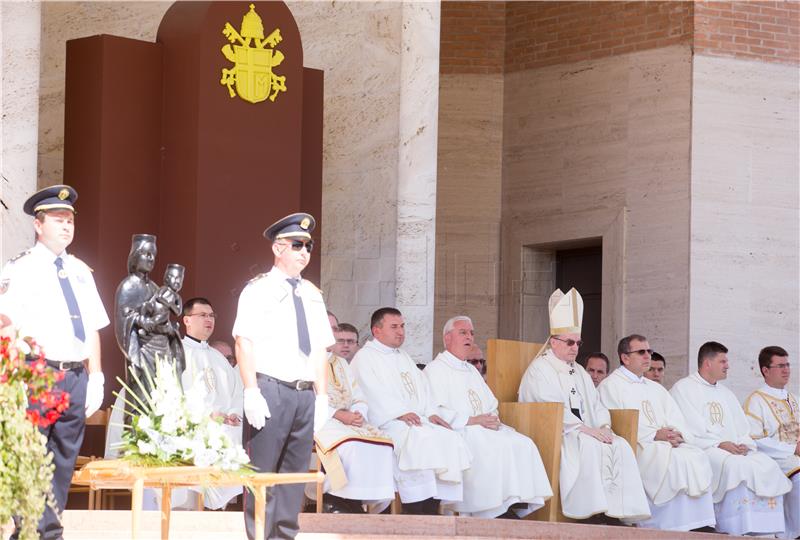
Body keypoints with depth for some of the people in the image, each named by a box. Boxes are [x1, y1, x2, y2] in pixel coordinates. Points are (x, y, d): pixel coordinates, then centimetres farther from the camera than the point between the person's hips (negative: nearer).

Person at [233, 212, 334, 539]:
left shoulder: (312, 295, 16)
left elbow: (321, 349, 17)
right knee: (262, 472, -5)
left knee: (295, 472, 8)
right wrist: (251, 393, -17)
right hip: (270, 390, -6)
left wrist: (322, 395, 9)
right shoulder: (259, 290, -2)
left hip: (305, 393, 6)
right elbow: (244, 342, -9)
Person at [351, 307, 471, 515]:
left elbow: (422, 388, 20)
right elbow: (375, 393, -10)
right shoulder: (365, 358, 5)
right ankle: (415, 513, -35)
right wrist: (400, 413, -22)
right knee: (418, 440, -35)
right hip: (386, 423, -7)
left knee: (450, 438, -18)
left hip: (418, 419, 7)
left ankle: (432, 510, -23)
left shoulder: (404, 357, 30)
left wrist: (431, 413, 1)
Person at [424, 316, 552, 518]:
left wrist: (493, 419, 1)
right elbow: (436, 412, -11)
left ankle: (519, 506, -28)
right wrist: (473, 421, -15)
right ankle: (502, 513, -31)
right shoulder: (435, 370, 2)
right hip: (457, 433, -8)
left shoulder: (472, 371, 28)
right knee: (496, 448, -32)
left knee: (524, 444, -17)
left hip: (483, 429, 8)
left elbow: (492, 406, 26)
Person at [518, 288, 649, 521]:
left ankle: (620, 509, -31)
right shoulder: (539, 369, -2)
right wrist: (584, 428, -22)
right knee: (590, 446, -35)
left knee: (621, 446, -17)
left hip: (583, 434, 8)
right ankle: (596, 508, -38)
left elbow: (596, 405, 19)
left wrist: (604, 426, -5)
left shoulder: (579, 372, 25)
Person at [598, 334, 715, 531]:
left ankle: (700, 525, -28)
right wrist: (654, 435, -14)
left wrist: (676, 433, -6)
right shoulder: (610, 386, 6)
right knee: (673, 459, -32)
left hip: (667, 442, 6)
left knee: (697, 457, -21)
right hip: (635, 446, -6)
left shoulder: (655, 388, 29)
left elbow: (677, 419, 19)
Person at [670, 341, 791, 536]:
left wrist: (744, 445, -3)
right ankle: (737, 532, -37)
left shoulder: (726, 393, 28)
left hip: (733, 449, 7)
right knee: (735, 466, -35)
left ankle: (766, 531, -24)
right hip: (702, 449, -7)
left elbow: (743, 429, 21)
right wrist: (719, 444, -17)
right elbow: (688, 430, -7)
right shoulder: (683, 388, 6)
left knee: (768, 465, -18)